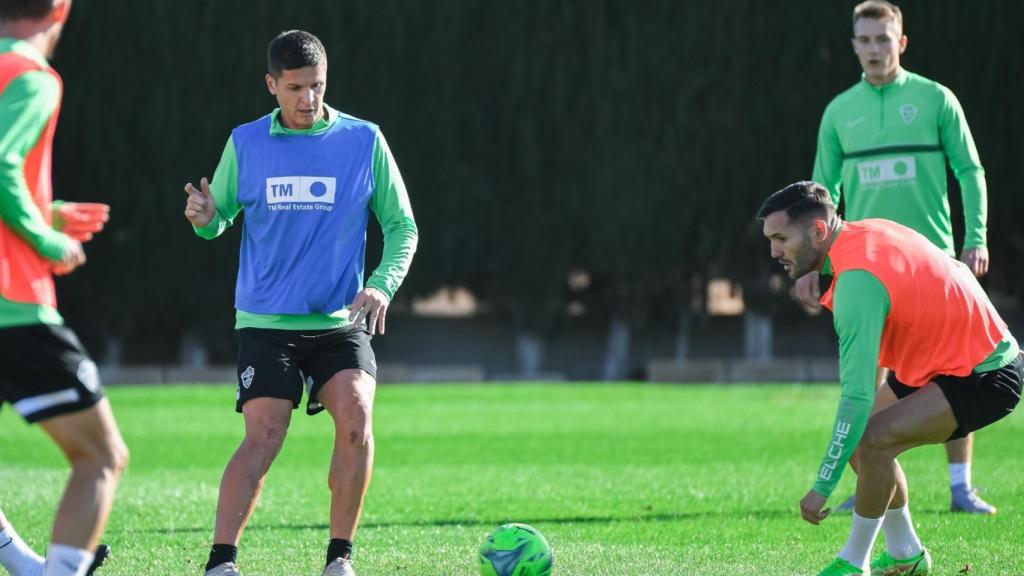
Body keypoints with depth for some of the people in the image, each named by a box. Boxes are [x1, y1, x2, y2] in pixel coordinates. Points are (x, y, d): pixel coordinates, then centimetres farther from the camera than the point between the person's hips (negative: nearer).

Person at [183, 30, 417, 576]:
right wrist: (204, 218, -12)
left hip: (340, 323, 0)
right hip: (265, 322, 0)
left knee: (356, 422, -19)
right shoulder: (245, 143, 4)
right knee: (263, 436, -15)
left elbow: (402, 226, 7)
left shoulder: (364, 141, 1)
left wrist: (382, 285, -10)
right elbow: (220, 219, 12)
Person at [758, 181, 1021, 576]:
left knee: (871, 441, -24)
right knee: (859, 434, 11)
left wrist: (822, 488, -30)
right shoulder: (870, 231, -3)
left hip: (984, 379, -10)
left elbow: (857, 396, -32)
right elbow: (952, 268, 13)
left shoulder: (858, 282, -29)